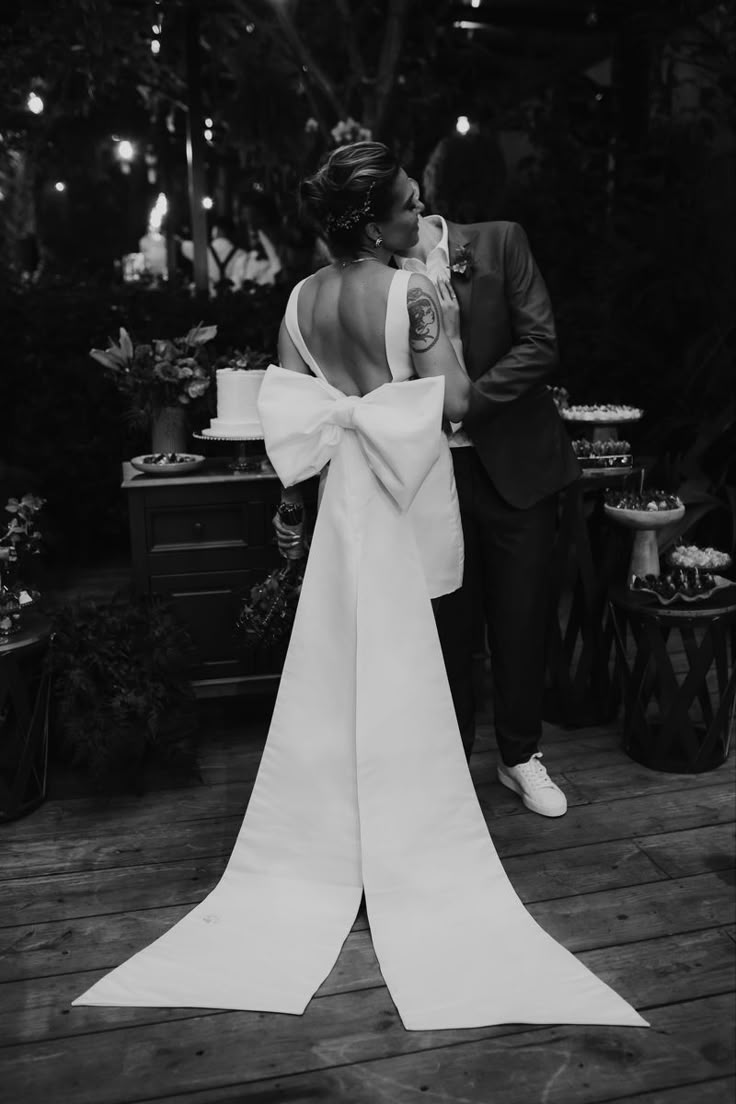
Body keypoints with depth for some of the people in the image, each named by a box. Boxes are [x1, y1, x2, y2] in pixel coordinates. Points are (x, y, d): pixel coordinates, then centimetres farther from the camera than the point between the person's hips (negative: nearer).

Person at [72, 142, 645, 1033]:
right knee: (398, 673, 6)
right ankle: (405, 852, 21)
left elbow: (286, 413, 2)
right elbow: (454, 404, -16)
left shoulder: (302, 299, 2)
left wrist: (288, 493, 12)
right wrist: (447, 326, -4)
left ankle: (329, 839, 27)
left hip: (344, 491, 5)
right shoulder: (413, 292, -15)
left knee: (336, 666, 14)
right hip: (403, 496, -5)